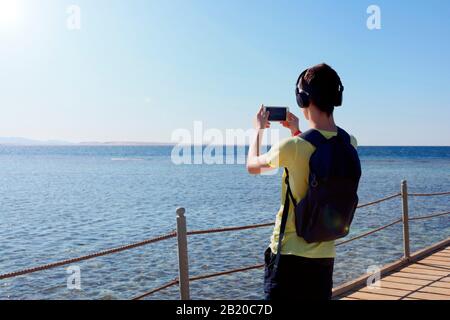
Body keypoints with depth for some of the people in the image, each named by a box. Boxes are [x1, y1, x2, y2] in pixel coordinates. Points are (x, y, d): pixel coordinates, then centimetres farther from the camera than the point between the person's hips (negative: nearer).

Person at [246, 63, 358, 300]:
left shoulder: (293, 147, -21)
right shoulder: (349, 144, -4)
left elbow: (252, 166, -1)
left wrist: (259, 129, 15)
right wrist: (297, 133, 25)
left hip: (289, 254, -6)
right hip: (325, 255, 6)